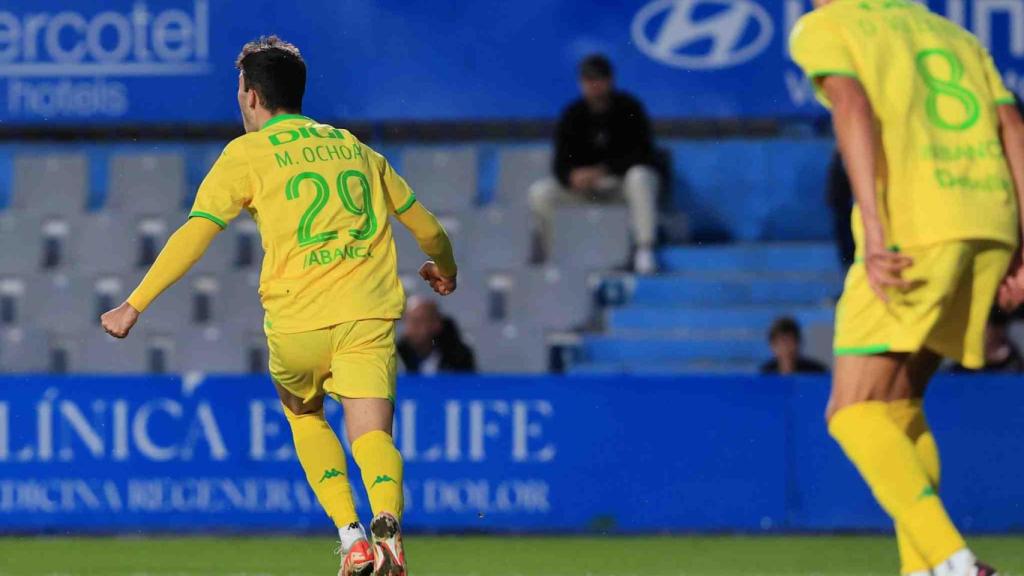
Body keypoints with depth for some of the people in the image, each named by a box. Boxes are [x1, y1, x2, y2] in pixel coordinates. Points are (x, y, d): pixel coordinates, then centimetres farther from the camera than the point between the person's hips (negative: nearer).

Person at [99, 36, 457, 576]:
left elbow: (194, 234, -3)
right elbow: (424, 223, 29)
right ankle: (387, 520, -35)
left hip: (298, 320, -2)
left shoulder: (249, 153, 5)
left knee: (304, 414, 24)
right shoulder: (353, 147, 19)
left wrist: (134, 305, 0)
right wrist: (444, 266, 50)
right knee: (372, 434, -3)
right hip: (369, 312, 2)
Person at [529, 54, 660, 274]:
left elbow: (642, 156, -16)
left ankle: (645, 250, -35)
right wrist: (572, 176, -30)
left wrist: (602, 171, -26)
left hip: (624, 178, -3)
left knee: (640, 177, -38)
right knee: (540, 192, -18)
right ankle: (546, 256, -10)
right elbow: (561, 164, -5)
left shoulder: (629, 108, -11)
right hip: (584, 185, 3)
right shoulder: (573, 115, -2)